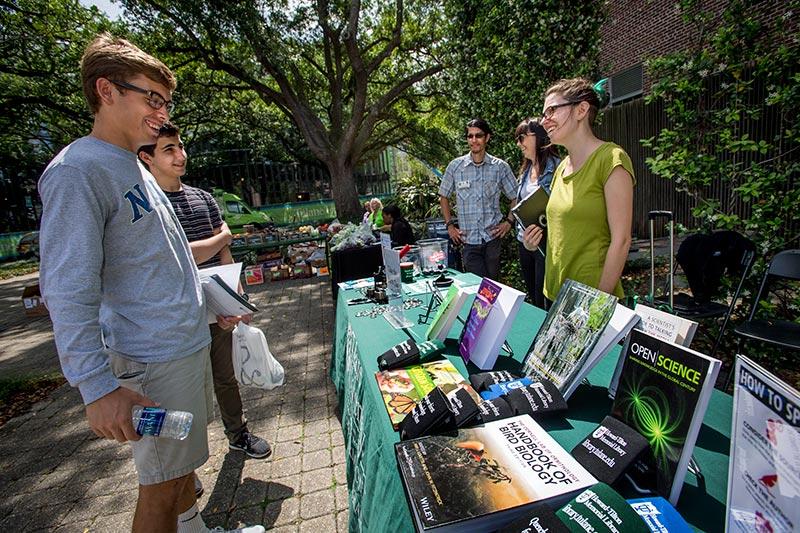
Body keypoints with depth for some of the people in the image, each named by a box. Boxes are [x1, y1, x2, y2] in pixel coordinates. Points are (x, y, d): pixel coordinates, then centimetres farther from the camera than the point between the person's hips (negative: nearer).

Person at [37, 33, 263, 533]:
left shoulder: (135, 167, 13)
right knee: (161, 483, 6)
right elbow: (68, 291, -21)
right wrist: (98, 386, -24)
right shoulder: (77, 170, -15)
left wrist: (213, 303, 22)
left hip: (192, 340, 9)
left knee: (183, 462, 24)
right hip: (156, 359, -9)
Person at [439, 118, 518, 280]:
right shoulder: (455, 166, 1)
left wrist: (509, 221, 0)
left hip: (493, 237, 1)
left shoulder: (500, 166, 1)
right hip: (468, 239, 0)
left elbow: (515, 197, 11)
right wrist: (450, 225, 5)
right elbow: (443, 197, 12)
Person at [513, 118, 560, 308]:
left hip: (544, 243, -8)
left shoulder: (555, 167, -13)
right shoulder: (526, 169, 13)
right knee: (532, 297, 20)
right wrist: (519, 230, 13)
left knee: (543, 302, 2)